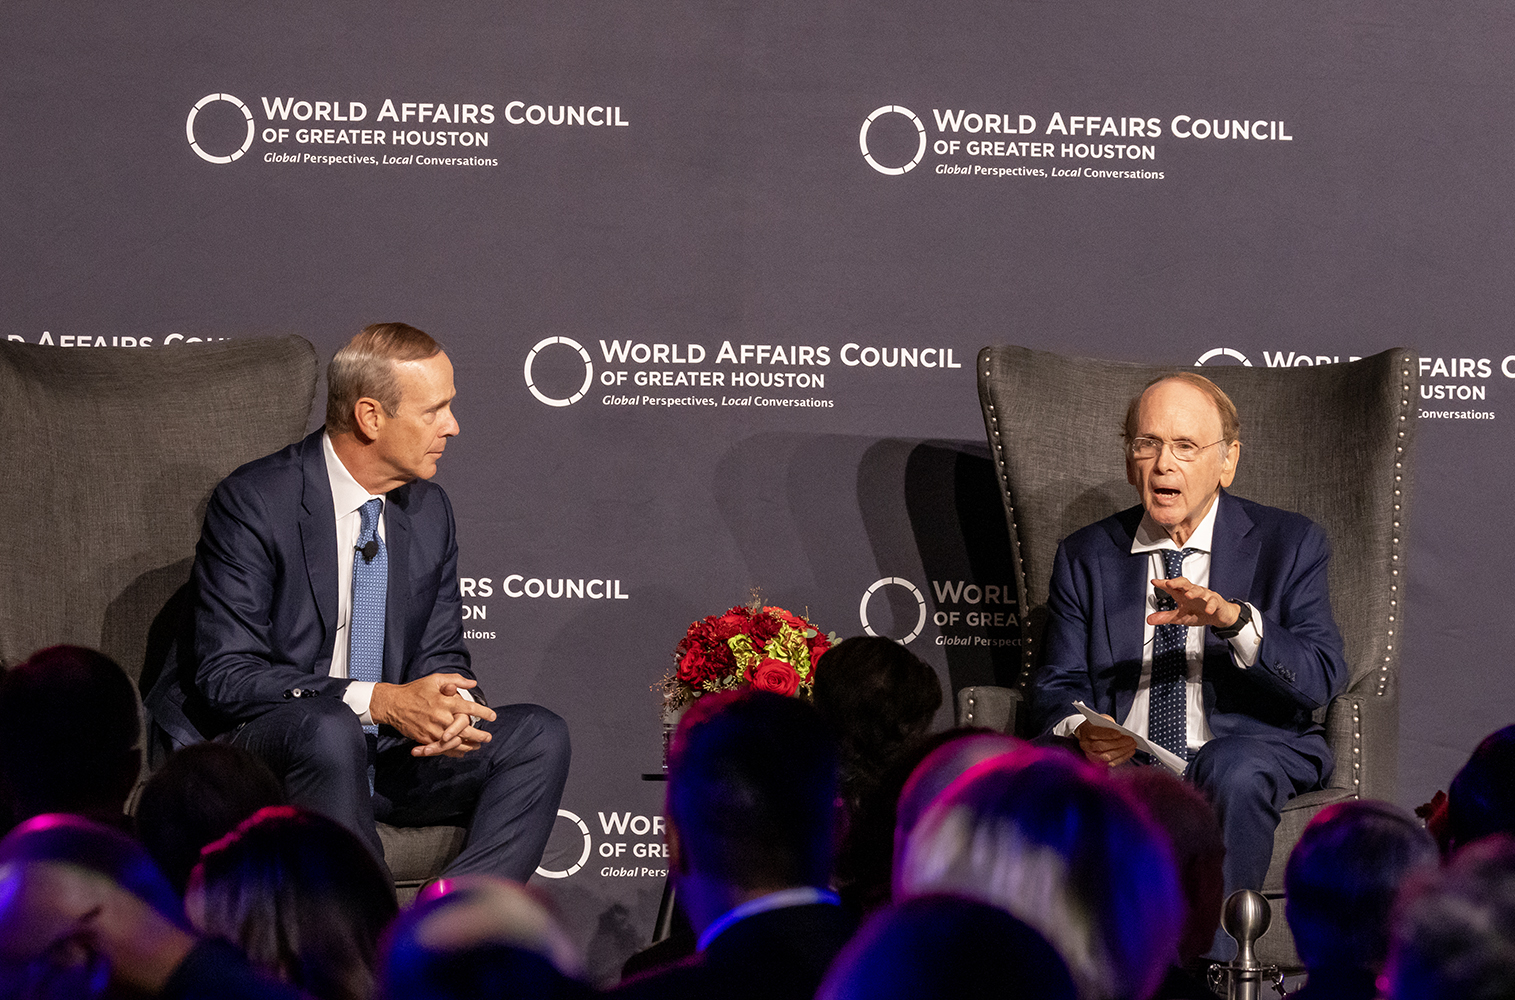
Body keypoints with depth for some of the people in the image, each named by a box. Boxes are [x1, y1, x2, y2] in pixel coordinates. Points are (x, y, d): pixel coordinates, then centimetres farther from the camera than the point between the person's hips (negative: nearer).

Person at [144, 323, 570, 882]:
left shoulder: (428, 510, 7)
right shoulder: (252, 503, -13)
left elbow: (441, 656, 13)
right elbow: (226, 677, -19)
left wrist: (453, 709, -14)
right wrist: (378, 701, -27)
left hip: (390, 753, 6)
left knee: (539, 736, -14)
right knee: (328, 729, -38)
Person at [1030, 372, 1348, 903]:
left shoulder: (1290, 543, 5)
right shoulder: (1086, 556, 13)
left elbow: (1323, 679, -7)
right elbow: (1058, 686, 10)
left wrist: (1234, 619, -25)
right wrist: (1082, 730, -16)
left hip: (1252, 752, -2)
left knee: (1232, 766, -37)